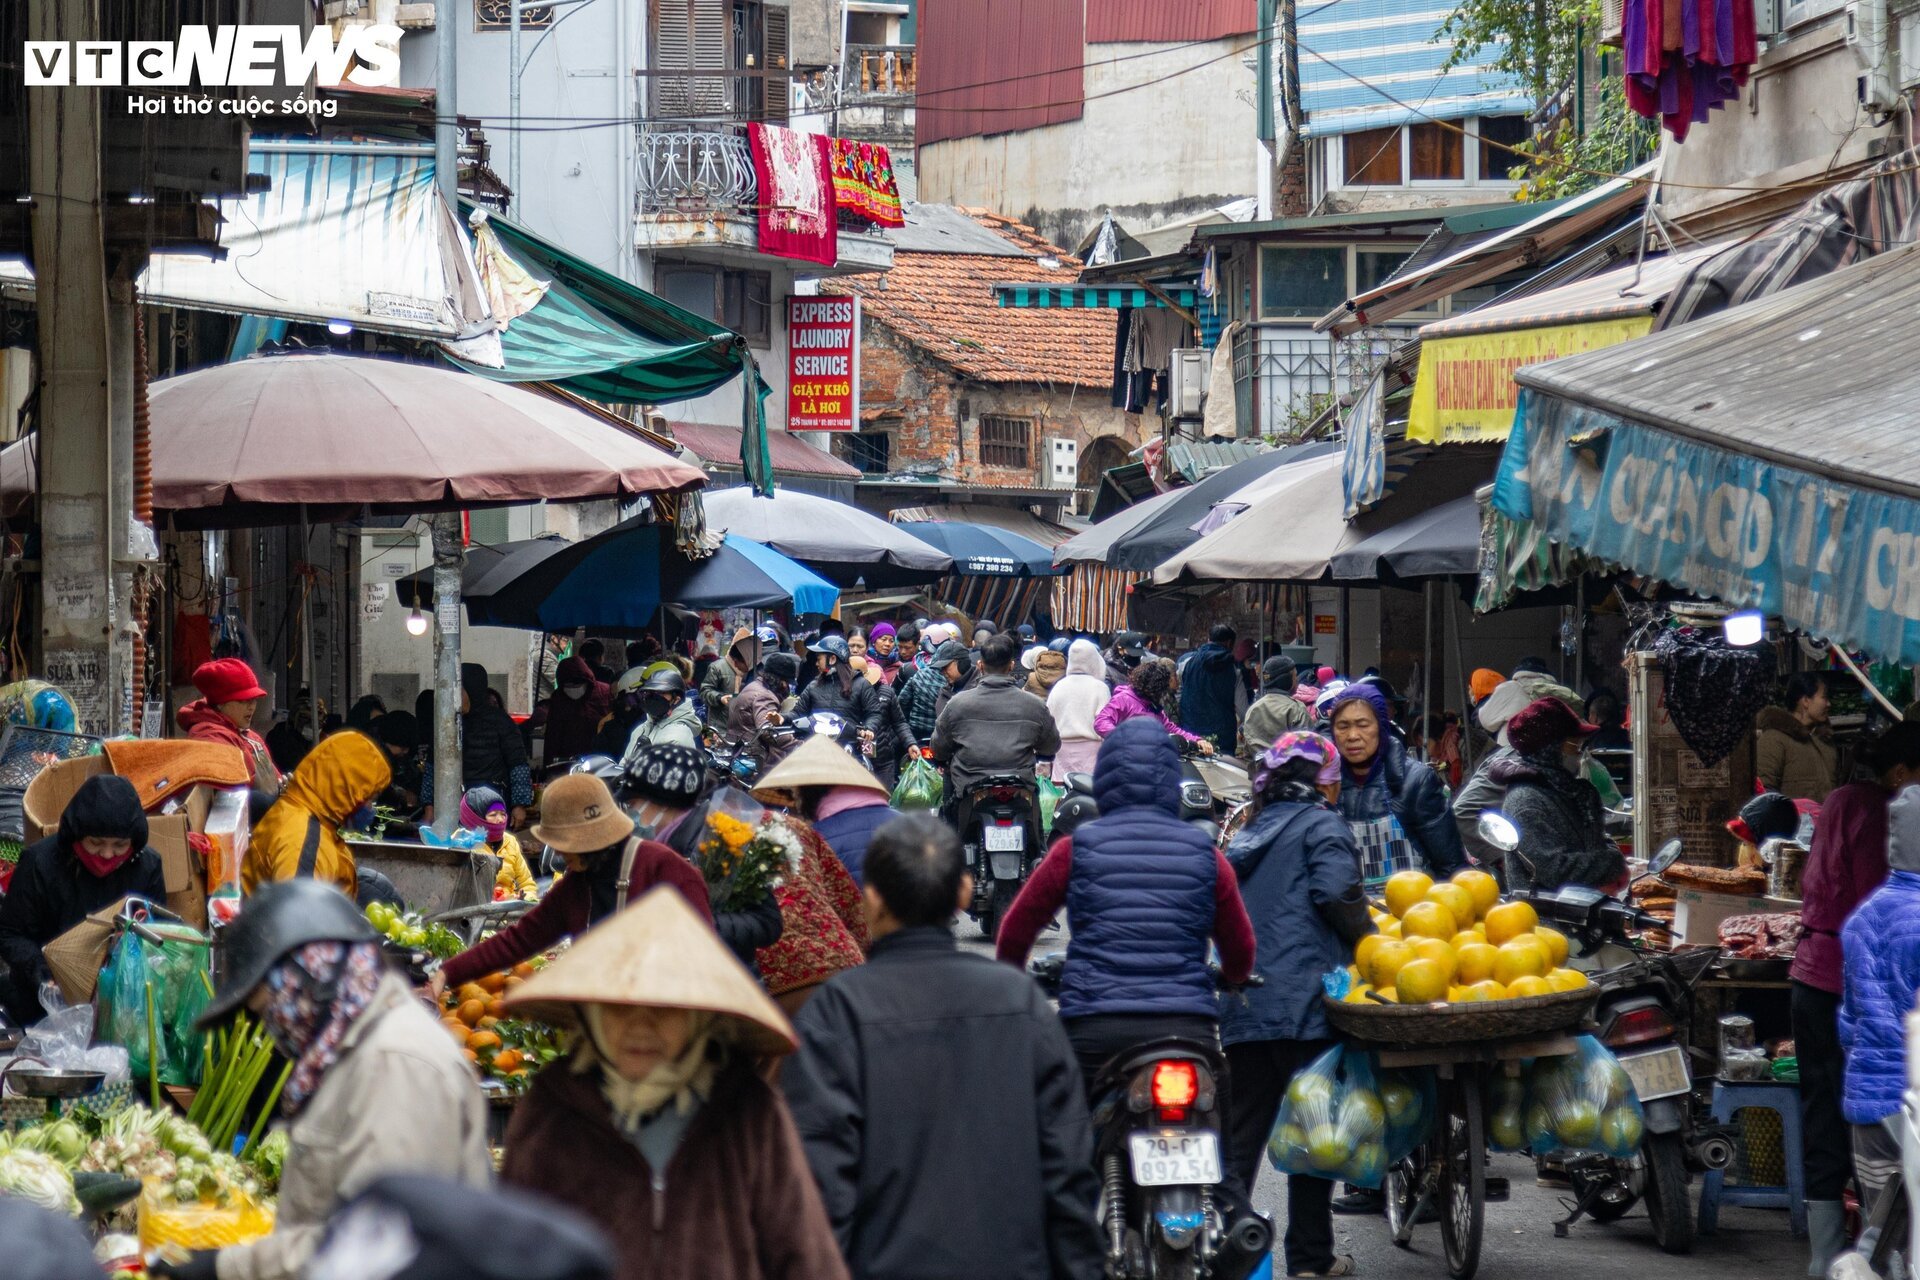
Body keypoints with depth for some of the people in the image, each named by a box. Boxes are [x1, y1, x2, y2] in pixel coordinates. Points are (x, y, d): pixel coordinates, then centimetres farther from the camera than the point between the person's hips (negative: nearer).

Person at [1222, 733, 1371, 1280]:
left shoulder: (1246, 838, 22)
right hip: (1304, 1001, -7)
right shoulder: (1321, 825, -1)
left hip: (1243, 1008, 7)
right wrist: (1370, 943, -5)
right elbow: (1335, 891, -16)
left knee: (1241, 1133, 9)